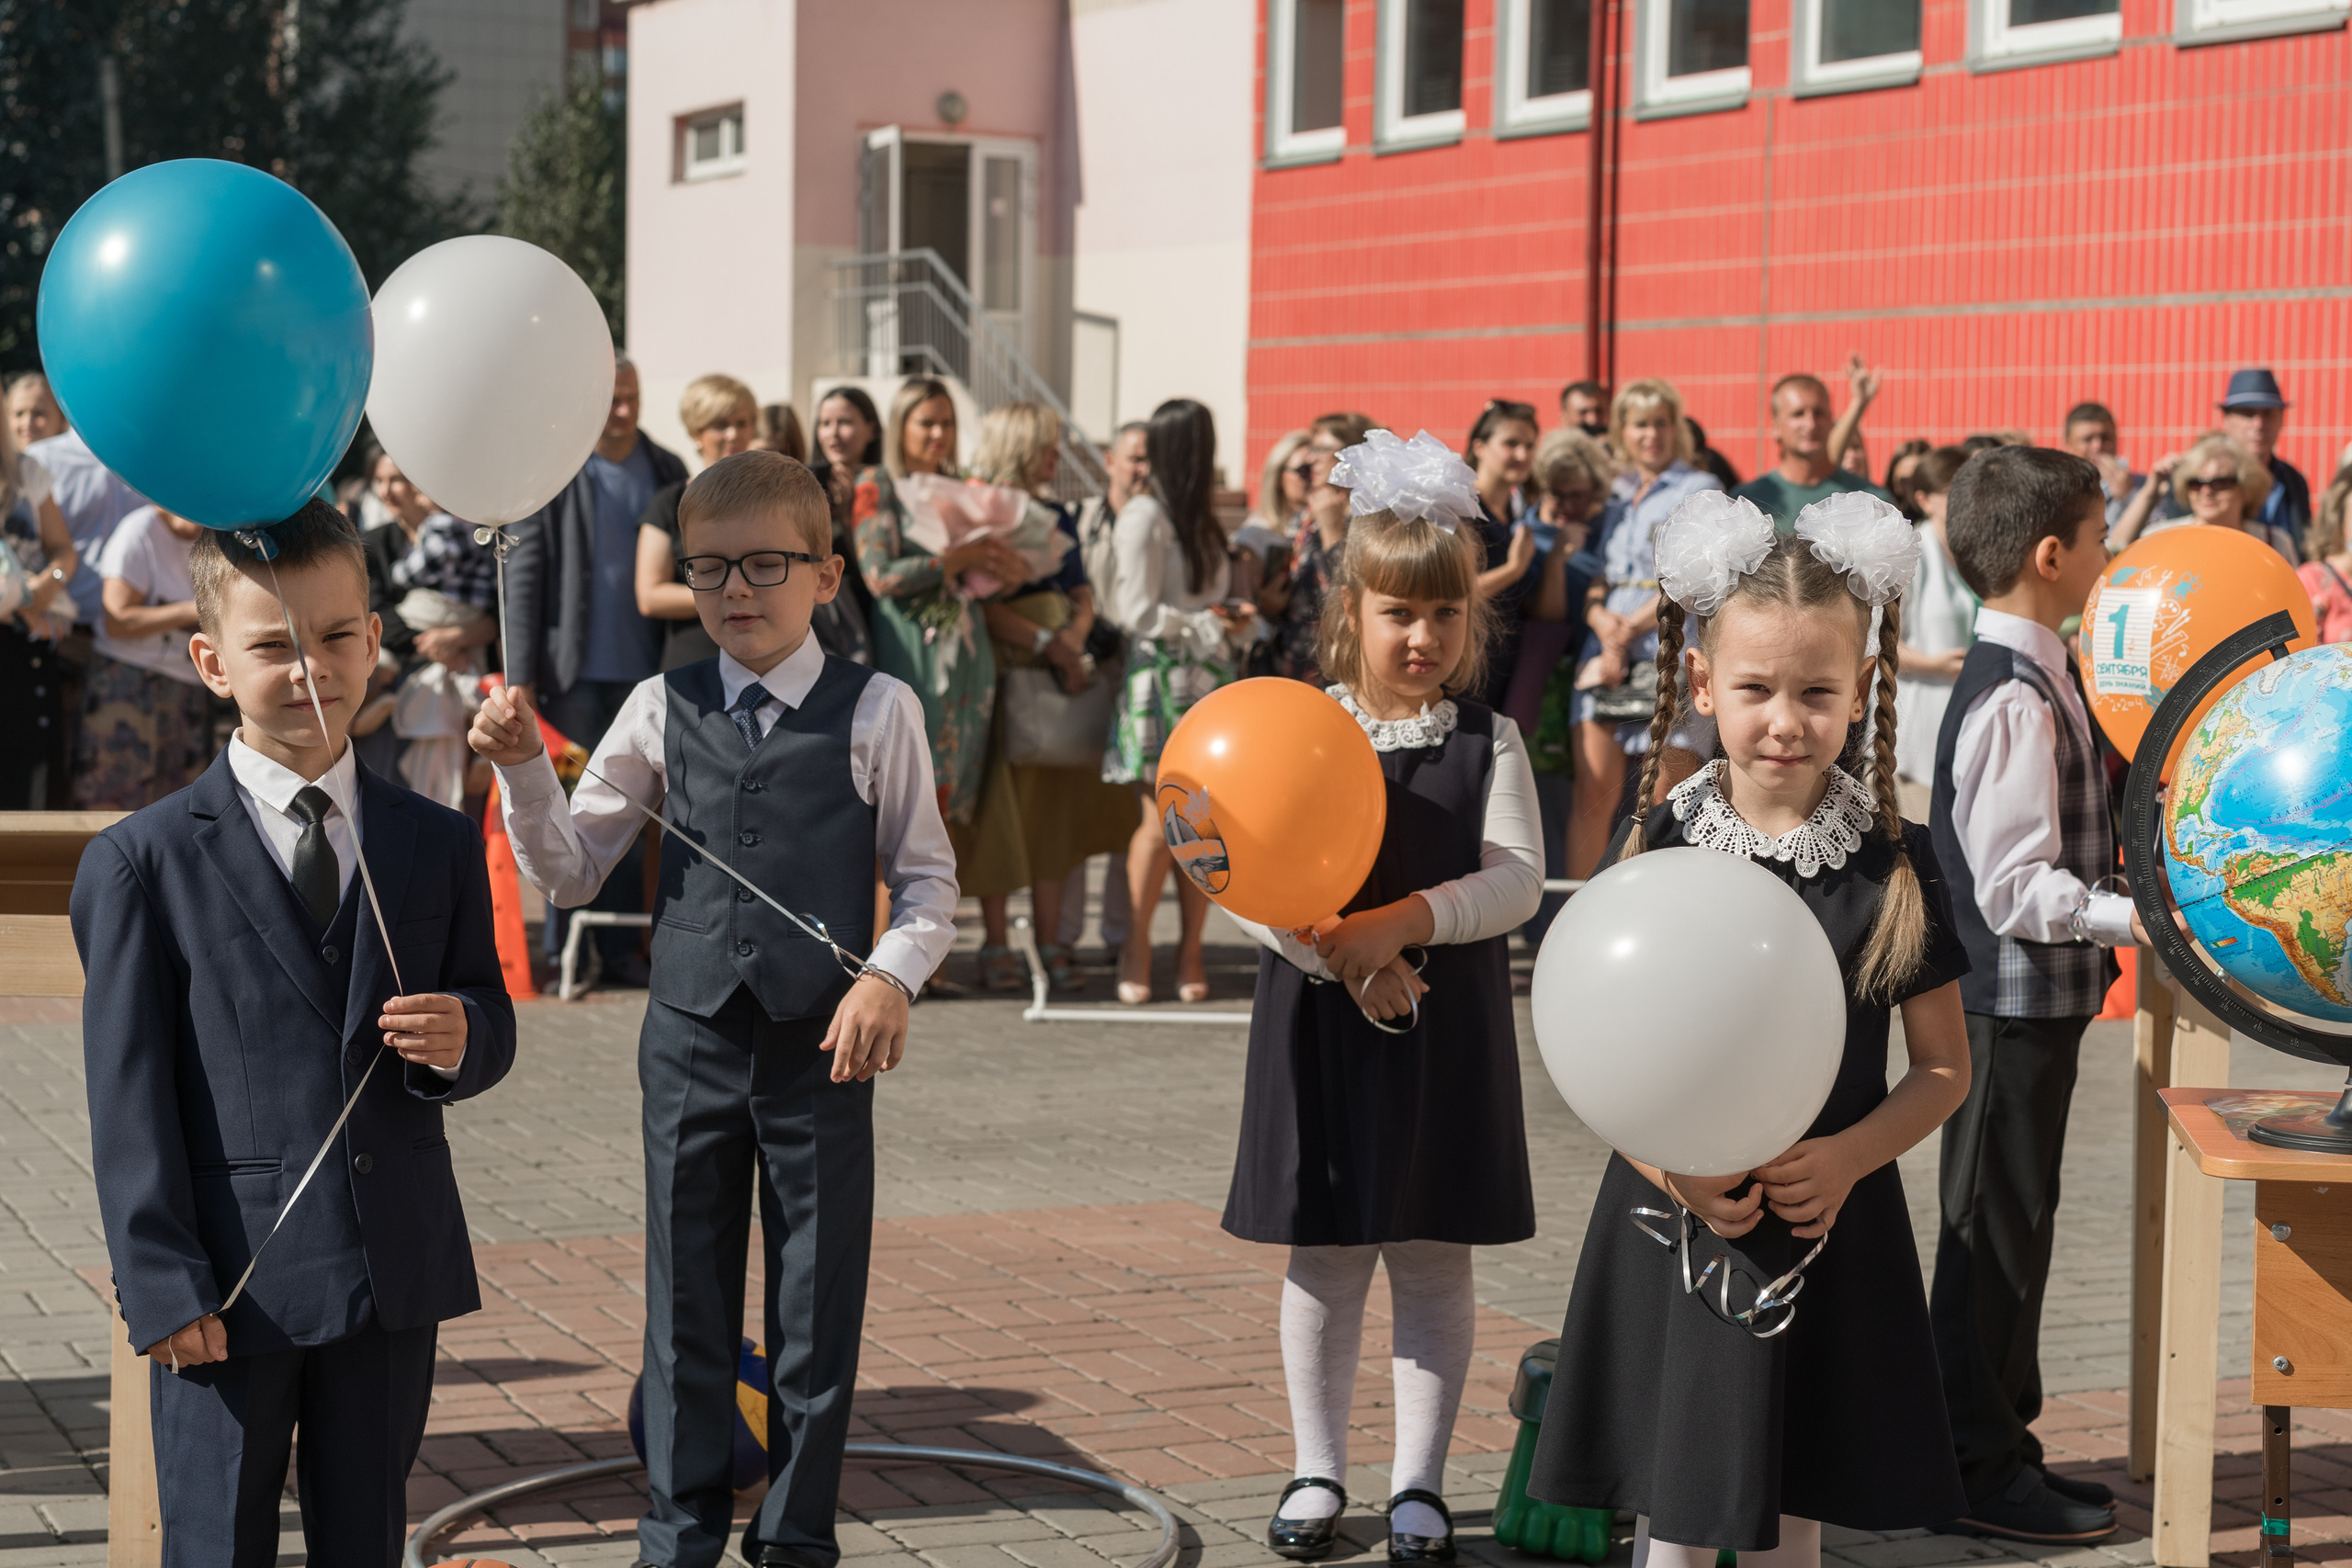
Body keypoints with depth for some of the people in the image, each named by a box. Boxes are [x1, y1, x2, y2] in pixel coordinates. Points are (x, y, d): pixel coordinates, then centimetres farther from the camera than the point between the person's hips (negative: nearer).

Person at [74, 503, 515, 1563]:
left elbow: (489, 1020, 12)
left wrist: (462, 1042, -13)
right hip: (231, 1283, -3)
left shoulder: (439, 846, 8)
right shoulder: (143, 863, -4)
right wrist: (162, 1285, -12)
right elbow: (130, 1098, -6)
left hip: (396, 1276, 3)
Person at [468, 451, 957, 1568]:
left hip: (823, 1045, -2)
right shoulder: (662, 711, 4)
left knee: (819, 1304, 7)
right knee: (685, 1301, 9)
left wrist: (890, 976, -15)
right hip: (689, 1039, 2)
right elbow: (569, 872, 7)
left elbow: (927, 878, 2)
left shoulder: (876, 712, -2)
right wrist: (523, 768, -7)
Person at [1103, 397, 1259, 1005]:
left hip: (1210, 680, 7)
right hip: (1161, 679, -7)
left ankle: (1190, 953, 7)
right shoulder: (1144, 516, -8)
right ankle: (1136, 953, 1)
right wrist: (1208, 626, -8)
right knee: (1161, 822, -9)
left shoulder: (1199, 519, 17)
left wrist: (1241, 619, 1)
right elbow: (1137, 611, -12)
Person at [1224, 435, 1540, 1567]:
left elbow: (1515, 880, -10)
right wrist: (1341, 961, -21)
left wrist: (1401, 922, -23)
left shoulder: (1487, 742, 0)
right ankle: (1317, 1472, 22)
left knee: (1433, 1261, 6)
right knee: (1323, 1260, 9)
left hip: (1445, 1023, 0)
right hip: (1320, 1018, 0)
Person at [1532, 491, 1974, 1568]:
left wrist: (1847, 1158, -13)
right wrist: (1669, 1164, -16)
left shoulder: (1895, 859, -1)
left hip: (1834, 1231, 1)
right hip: (1677, 1225, -1)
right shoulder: (1654, 845, -2)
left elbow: (1943, 1068, 4)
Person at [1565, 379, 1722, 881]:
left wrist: (1630, 629, -9)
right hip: (1605, 653, 5)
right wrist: (1602, 620, -7)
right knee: (1594, 791, -2)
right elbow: (1596, 580, 14)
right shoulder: (1614, 500, 21)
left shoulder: (1700, 490, 5)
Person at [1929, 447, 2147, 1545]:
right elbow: (2016, 886, -24)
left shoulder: (2024, 679, 11)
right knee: (1995, 1226, -1)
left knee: (2012, 1224, 17)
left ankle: (2000, 1442, 27)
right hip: (2012, 1000, -10)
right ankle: (1978, 1468, 8)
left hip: (2032, 998, 10)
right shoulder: (2015, 699, -21)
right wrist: (2131, 918, -26)